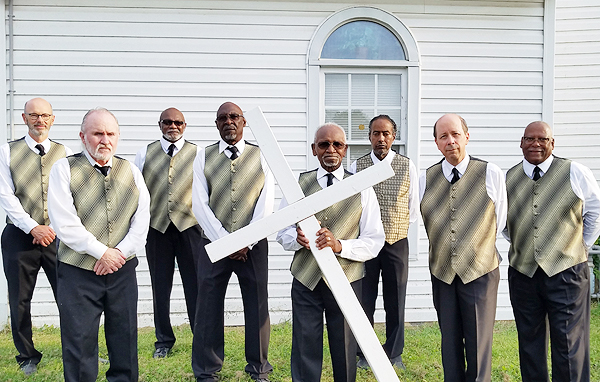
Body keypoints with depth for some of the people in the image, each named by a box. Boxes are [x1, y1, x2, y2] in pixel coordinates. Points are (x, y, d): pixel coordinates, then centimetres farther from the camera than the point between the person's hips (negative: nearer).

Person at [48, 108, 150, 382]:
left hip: (122, 270, 3)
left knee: (125, 339, 11)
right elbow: (64, 223, -10)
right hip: (78, 270, -3)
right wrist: (102, 252, -11)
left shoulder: (131, 171, 9)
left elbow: (142, 219, 4)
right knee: (79, 342, 4)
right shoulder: (64, 169, -1)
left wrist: (121, 252, -9)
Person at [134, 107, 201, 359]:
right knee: (160, 286, 10)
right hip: (156, 227, 2)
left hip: (189, 227, -1)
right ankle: (164, 340, 24)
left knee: (195, 285, 2)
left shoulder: (197, 154, 5)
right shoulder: (145, 153, 9)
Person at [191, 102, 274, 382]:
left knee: (258, 309, 7)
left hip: (253, 246, 0)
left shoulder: (261, 156, 5)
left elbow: (266, 203, -1)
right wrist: (226, 241, -10)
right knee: (209, 310, 5)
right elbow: (200, 205, -2)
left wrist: (246, 242, -10)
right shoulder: (203, 157, 5)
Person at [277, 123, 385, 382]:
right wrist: (297, 238, -16)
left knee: (345, 354, 13)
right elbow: (282, 232, 7)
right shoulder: (298, 184, 5)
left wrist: (340, 245, -22)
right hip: (305, 279, 1)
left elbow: (374, 241, -4)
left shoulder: (362, 189, 0)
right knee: (304, 353, 7)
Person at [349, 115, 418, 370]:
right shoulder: (356, 167, -1)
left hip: (397, 243, 0)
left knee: (395, 302, 10)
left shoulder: (408, 167, 0)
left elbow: (413, 209, 6)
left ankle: (394, 354, 25)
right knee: (364, 301, 7)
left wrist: (396, 227, 3)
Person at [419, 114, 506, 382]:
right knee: (449, 343, 14)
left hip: (480, 271, -2)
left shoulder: (491, 174, -5)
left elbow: (499, 222, 7)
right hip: (442, 272, 3)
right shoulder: (424, 179, 1)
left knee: (479, 345, 4)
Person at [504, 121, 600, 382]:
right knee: (529, 341, 14)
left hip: (566, 272, -3)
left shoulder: (575, 173, -4)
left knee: (569, 346, -1)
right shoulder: (508, 179, 5)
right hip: (522, 271, 3)